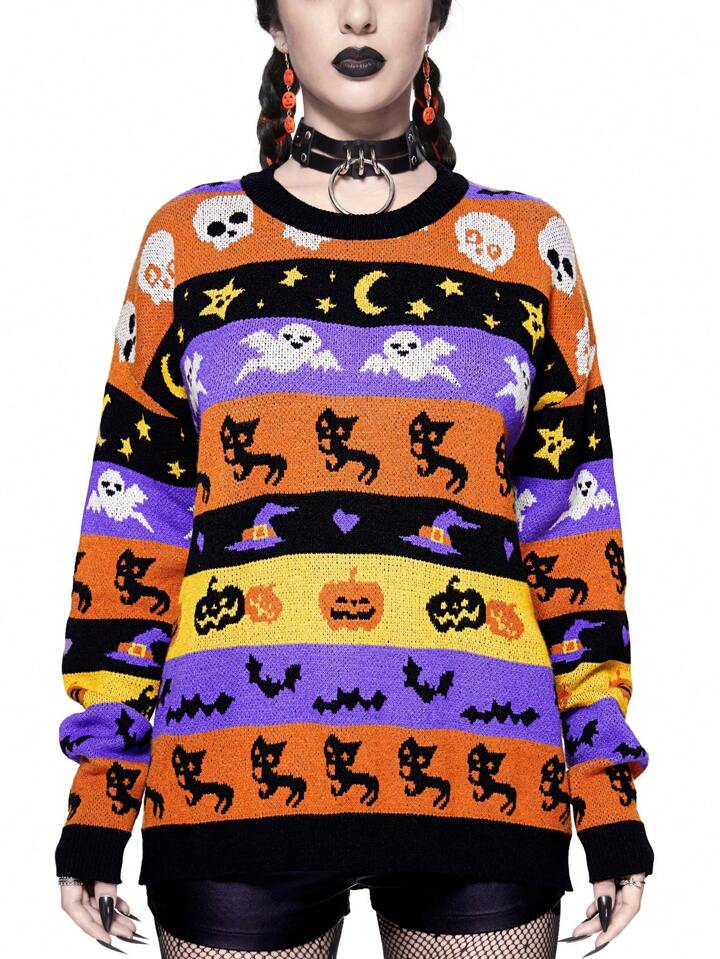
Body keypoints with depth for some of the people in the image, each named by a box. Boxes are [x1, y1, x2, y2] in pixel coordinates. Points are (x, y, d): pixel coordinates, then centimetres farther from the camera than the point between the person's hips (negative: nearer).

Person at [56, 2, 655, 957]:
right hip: (236, 769, 0)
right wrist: (97, 795, 4)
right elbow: (132, 527, 8)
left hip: (477, 770, 1)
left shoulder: (528, 244, 10)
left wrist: (610, 794, 5)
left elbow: (571, 530, 9)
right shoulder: (189, 239, 9)